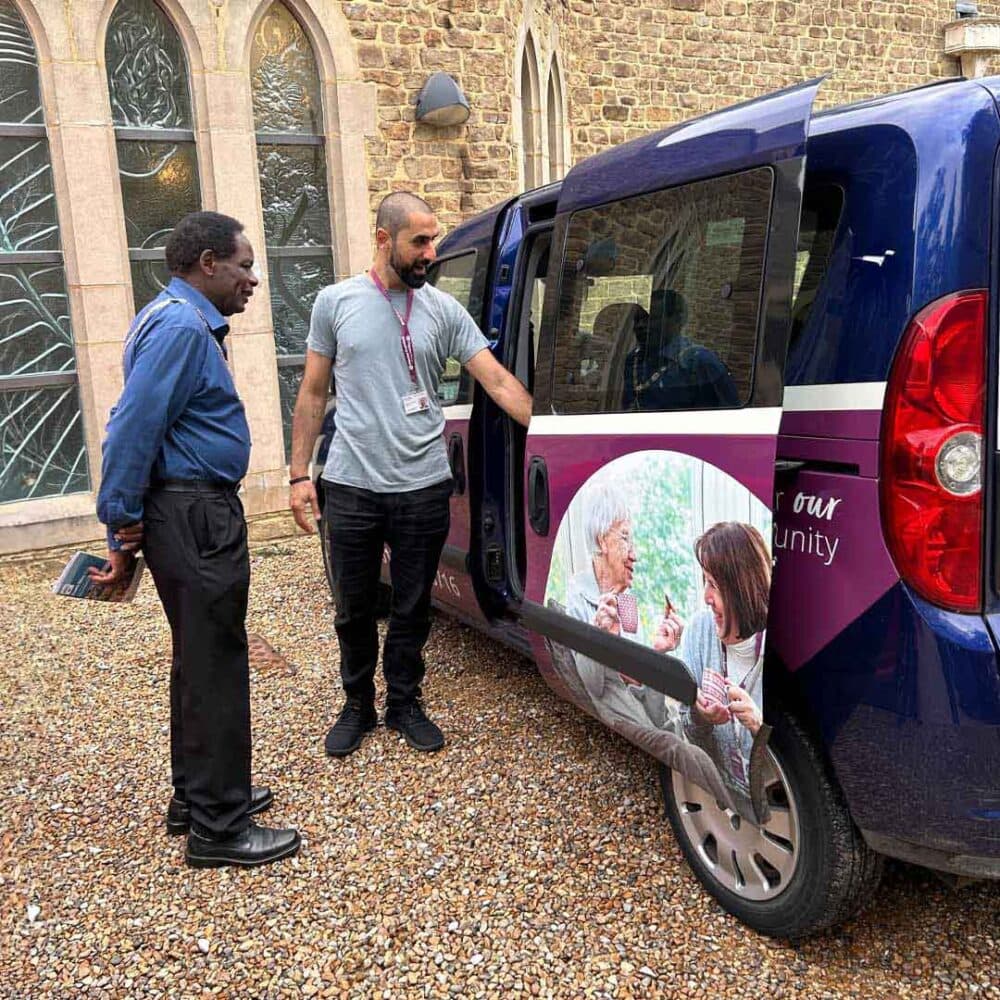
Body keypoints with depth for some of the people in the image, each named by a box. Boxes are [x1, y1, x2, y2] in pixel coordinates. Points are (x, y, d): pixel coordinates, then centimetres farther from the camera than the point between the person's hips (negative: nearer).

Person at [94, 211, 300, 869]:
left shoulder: (184, 322, 18)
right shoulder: (181, 327, -15)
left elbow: (133, 428, 19)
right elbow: (133, 430, -22)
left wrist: (128, 529, 16)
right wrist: (124, 524, -14)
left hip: (194, 517, 11)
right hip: (197, 519, -11)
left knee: (200, 661, 18)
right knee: (216, 668, -3)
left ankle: (198, 796, 32)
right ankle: (219, 829, 8)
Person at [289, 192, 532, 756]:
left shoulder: (444, 310, 2)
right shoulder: (336, 302, 1)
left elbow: (498, 381, -4)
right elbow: (313, 395, 5)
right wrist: (300, 475, 0)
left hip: (423, 487, 1)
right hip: (351, 487, 0)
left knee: (412, 607, 12)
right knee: (354, 608, 12)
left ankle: (405, 704, 31)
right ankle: (359, 706, 32)